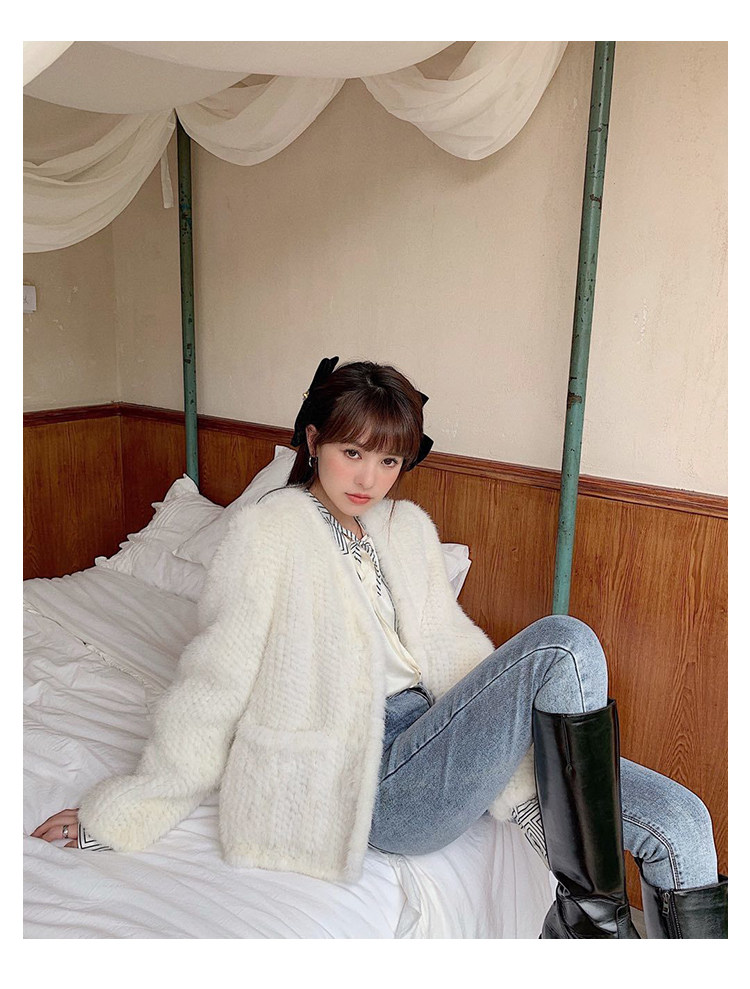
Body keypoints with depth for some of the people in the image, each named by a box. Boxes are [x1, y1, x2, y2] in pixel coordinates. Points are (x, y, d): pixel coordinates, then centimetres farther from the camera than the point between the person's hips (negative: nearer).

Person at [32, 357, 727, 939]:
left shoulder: (409, 528, 13)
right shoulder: (267, 533, -6)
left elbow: (451, 648, 10)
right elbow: (214, 685, -4)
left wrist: (528, 771, 2)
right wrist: (122, 812, -2)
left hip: (430, 730, 6)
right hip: (374, 781, -6)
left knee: (680, 823, -10)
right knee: (563, 643, -24)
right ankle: (593, 912, -13)